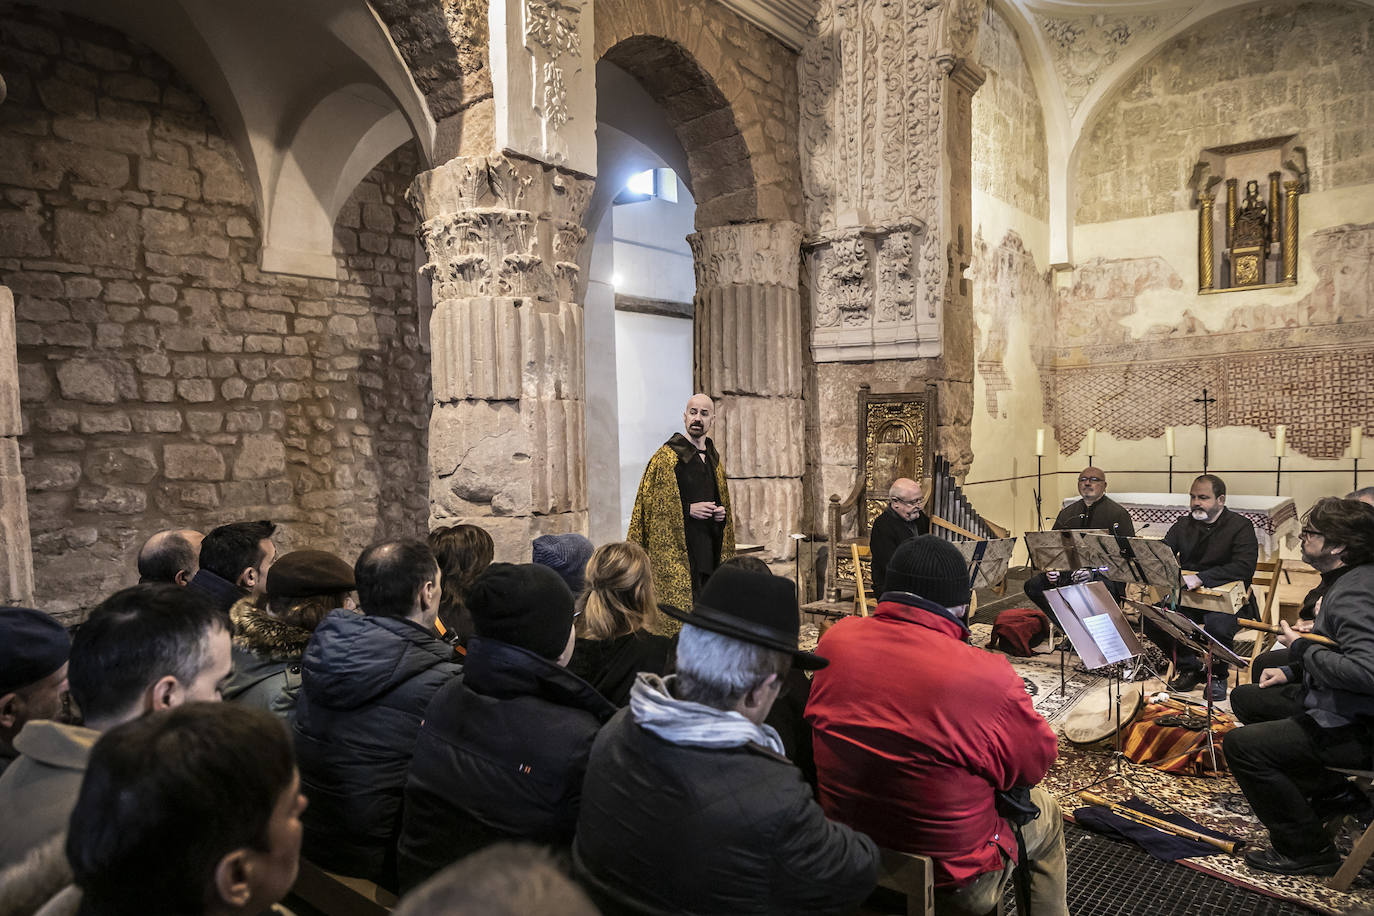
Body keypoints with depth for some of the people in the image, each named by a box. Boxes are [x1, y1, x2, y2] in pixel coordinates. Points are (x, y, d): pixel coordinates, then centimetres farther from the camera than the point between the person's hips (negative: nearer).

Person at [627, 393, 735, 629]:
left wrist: (722, 512, 5)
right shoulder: (667, 457, -6)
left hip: (710, 550, 7)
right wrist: (689, 509, -17)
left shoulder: (714, 459, 15)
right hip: (679, 550, -7)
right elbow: (651, 505, -10)